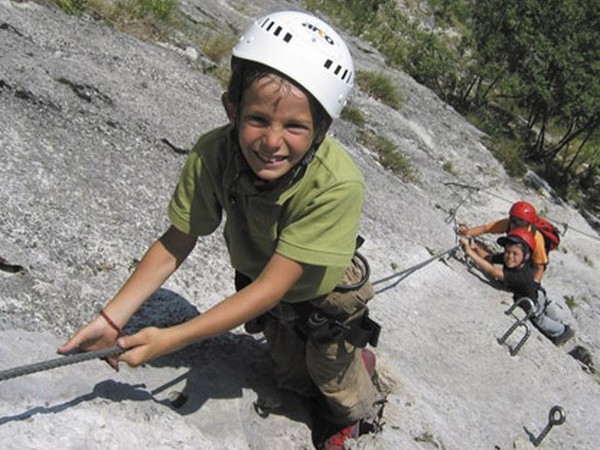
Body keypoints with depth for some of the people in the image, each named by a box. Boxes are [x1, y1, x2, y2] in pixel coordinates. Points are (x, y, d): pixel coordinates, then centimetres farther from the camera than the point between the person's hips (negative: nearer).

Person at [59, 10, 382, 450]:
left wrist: (173, 339, -43)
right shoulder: (214, 154, -34)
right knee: (290, 369, 30)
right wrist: (112, 318, -30)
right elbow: (176, 243, -22)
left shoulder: (337, 184, -44)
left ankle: (354, 414, 59)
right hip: (262, 286, 4)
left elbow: (273, 285, -41)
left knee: (332, 376, 23)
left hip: (325, 297, -4)